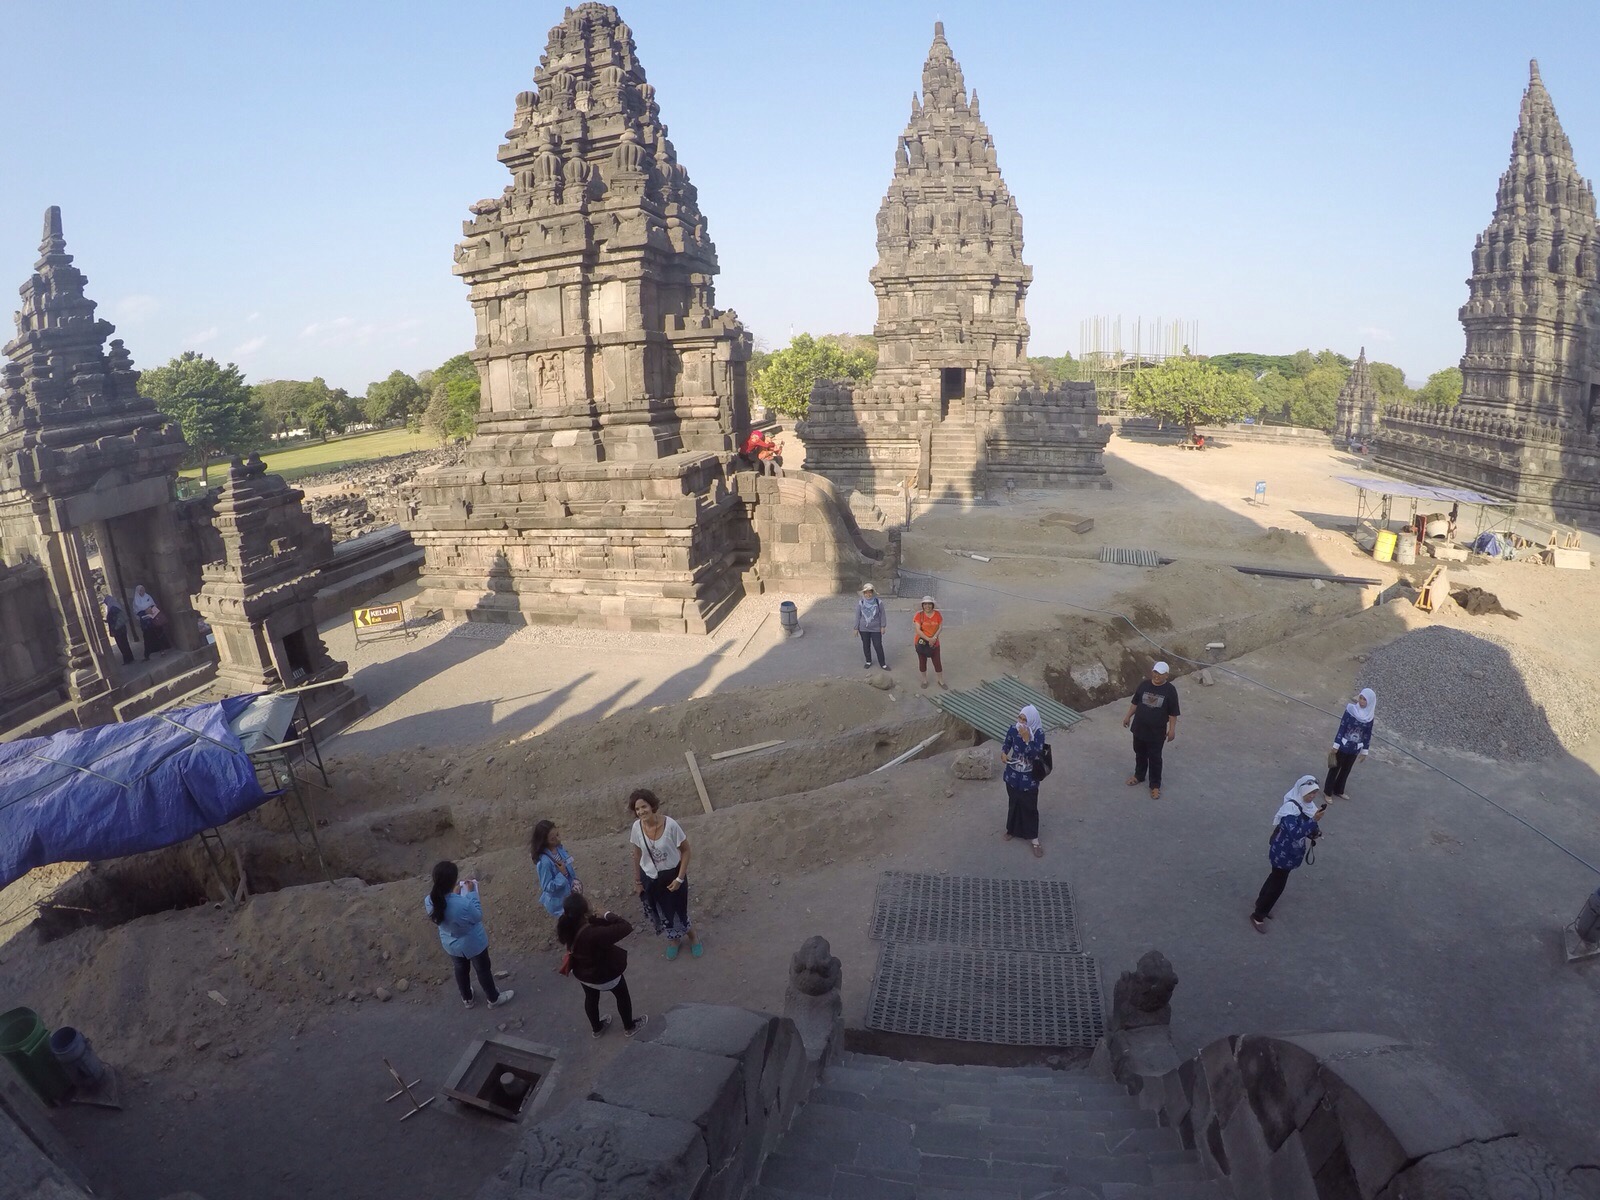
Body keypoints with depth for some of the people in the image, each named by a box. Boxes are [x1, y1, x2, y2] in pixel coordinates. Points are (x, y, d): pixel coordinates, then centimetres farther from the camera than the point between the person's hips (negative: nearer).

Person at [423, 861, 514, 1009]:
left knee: (461, 970, 32)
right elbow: (478, 916, -20)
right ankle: (493, 999, 46)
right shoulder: (464, 904, -43)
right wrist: (471, 892, -17)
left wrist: (454, 894, -3)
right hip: (473, 944, -5)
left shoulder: (430, 901, -25)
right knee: (483, 970, 23)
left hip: (451, 945, 5)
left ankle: (467, 999, 55)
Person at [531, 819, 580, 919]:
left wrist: (575, 879, -4)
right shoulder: (544, 861, -34)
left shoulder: (559, 848, -12)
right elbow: (548, 887, -27)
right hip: (558, 901, -6)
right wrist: (562, 874, -33)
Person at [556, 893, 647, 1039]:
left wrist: (598, 919, -21)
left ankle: (596, 1028, 57)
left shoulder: (566, 926, -25)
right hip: (605, 974, -6)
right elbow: (625, 928, -42)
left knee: (591, 998, 33)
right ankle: (629, 1027, 48)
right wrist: (608, 915, -28)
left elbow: (584, 923, -3)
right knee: (622, 997, 24)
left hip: (581, 973, 6)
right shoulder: (593, 934, -45)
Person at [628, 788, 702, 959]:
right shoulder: (637, 827, -18)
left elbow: (685, 850, -16)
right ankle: (673, 939, 52)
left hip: (672, 874, -3)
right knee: (661, 911, 22)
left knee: (679, 909, 14)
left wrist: (680, 878, -17)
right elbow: (637, 854, -1)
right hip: (650, 877, 3)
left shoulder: (670, 825, -29)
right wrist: (637, 880, 6)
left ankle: (693, 938, 45)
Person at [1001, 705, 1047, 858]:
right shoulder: (1013, 729, -11)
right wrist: (1004, 753, -17)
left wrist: (1027, 739, -35)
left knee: (1030, 807, 9)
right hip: (1013, 775, 3)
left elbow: (1035, 755, -25)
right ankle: (1012, 829, 44)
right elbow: (1007, 745, 4)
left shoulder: (1038, 733, -20)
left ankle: (1034, 839, 25)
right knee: (1014, 803, 21)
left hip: (1029, 778, -3)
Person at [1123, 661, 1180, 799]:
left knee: (1155, 758, 9)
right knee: (1140, 754, 21)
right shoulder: (1144, 684, -6)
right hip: (1139, 728, 3)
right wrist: (1128, 716, 10)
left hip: (1157, 732, -3)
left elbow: (1173, 713, -8)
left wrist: (1172, 729, -8)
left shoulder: (1170, 690, -14)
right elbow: (1135, 702, 7)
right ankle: (1139, 776, 42)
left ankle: (1155, 785, 24)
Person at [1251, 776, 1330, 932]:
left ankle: (1261, 904, 46)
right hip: (1283, 853, -8)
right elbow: (1294, 833, -38)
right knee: (1277, 885, 2)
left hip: (1291, 852, 8)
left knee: (1276, 876, 25)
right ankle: (1258, 916, 18)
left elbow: (1306, 827, 10)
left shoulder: (1308, 805, -3)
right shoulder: (1290, 807, -30)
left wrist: (1315, 832, -10)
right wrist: (1314, 820, -42)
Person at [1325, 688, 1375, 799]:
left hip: (1355, 749, 4)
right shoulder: (1351, 710, -15)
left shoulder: (1369, 717, -3)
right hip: (1343, 745, -4)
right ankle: (1327, 792, 17)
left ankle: (1339, 791, 34)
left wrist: (1365, 751, 8)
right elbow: (1342, 728, -12)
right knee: (1335, 768, 6)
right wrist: (1336, 744, -12)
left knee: (1346, 770, 18)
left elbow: (1368, 734, 5)